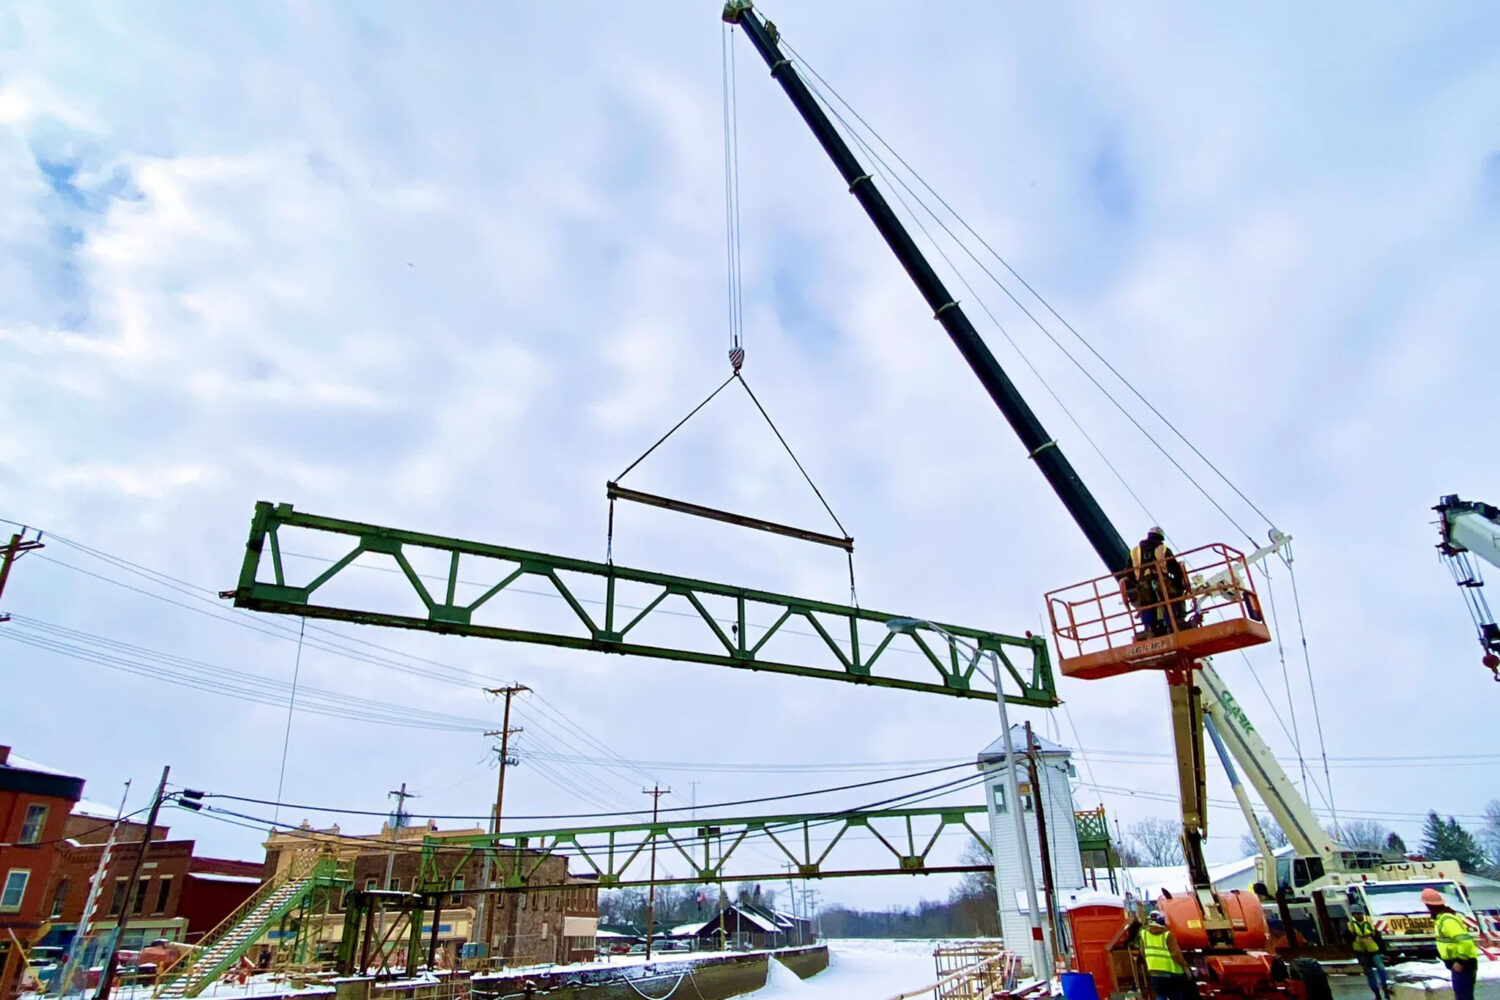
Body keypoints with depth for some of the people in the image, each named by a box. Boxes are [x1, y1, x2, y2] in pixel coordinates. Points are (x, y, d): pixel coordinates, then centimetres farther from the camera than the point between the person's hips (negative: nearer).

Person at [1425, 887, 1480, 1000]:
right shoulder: (1442, 917, 10)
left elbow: (1465, 940, -29)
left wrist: (1460, 961, -23)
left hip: (1463, 964, -11)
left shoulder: (1447, 920, -22)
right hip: (1458, 962, 11)